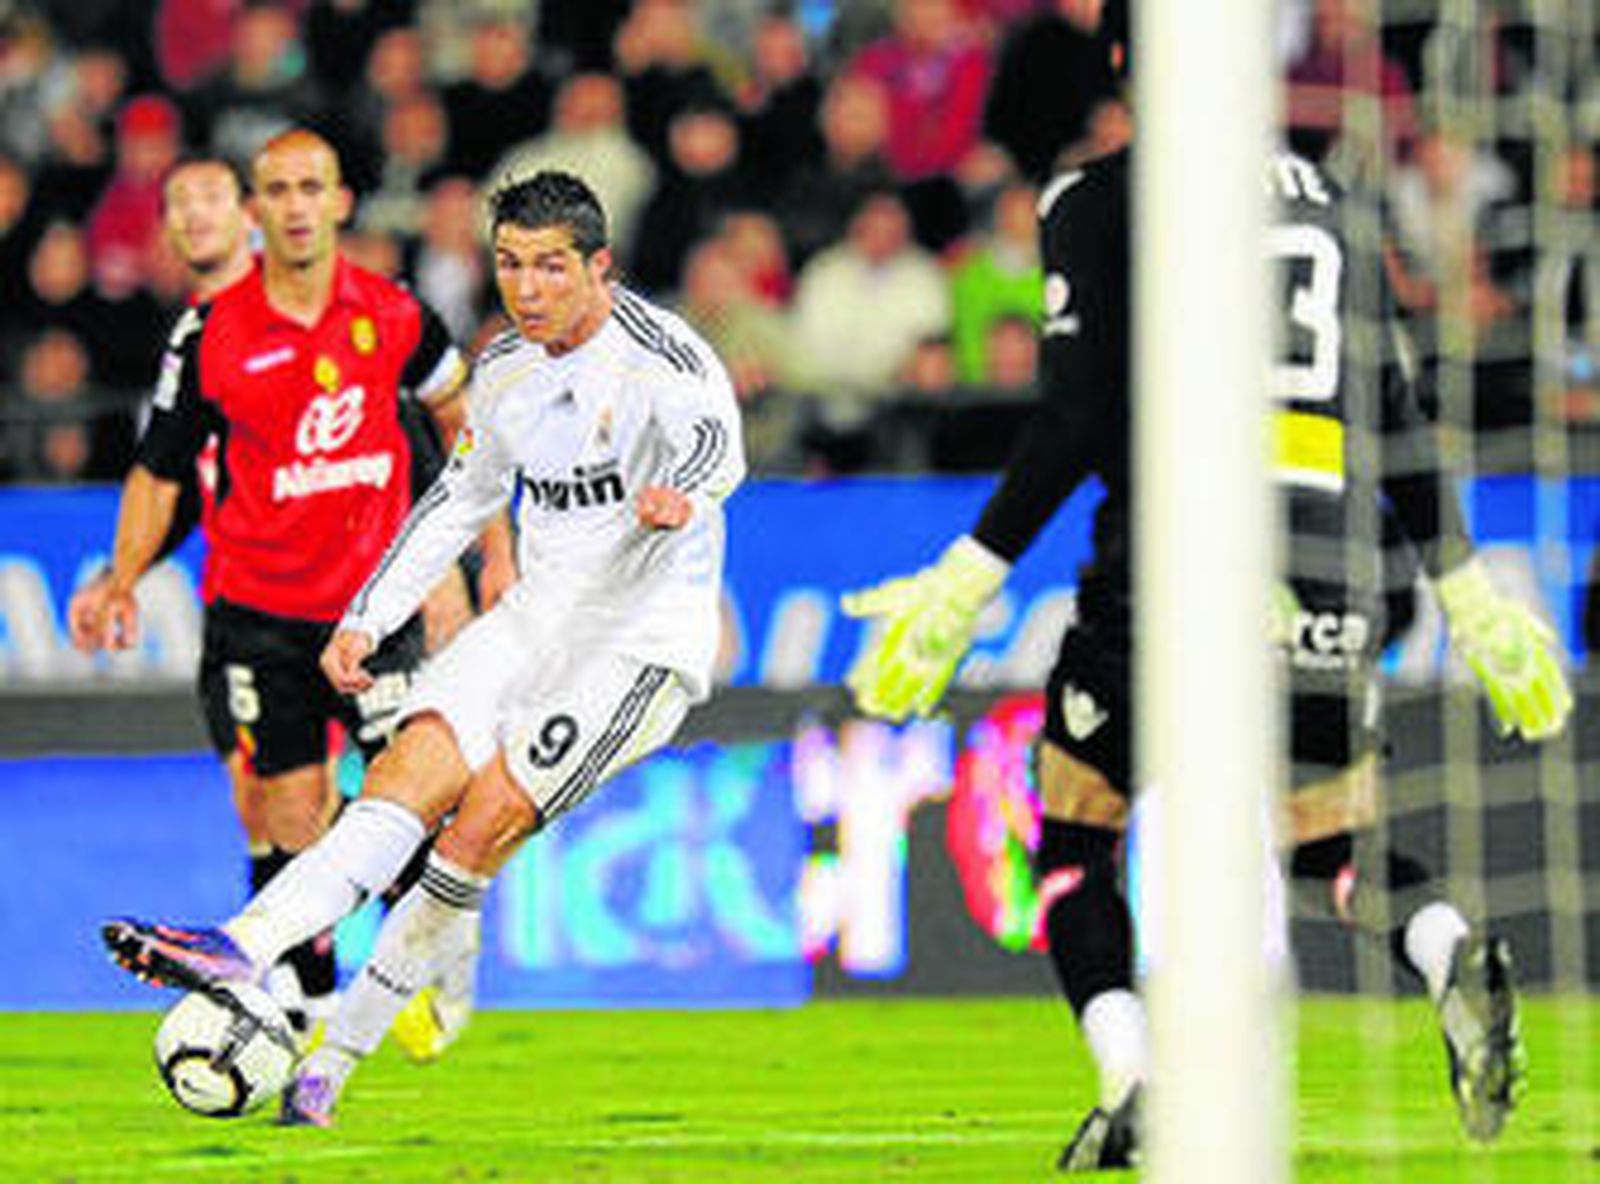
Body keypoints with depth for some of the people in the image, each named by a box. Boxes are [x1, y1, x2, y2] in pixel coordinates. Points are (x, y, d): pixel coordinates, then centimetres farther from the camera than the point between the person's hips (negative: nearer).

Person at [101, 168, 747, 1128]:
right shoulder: (505, 370, 10)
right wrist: (369, 618, 19)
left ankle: (337, 1056, -13)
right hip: (539, 619, 6)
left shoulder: (656, 350, -13)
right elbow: (465, 493, 25)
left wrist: (681, 492, -56)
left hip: (644, 643, -6)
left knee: (481, 825, -18)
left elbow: (715, 441, -32)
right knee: (407, 777, -16)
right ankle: (244, 949, -31)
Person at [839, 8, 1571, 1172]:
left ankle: (1131, 1088, -11)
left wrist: (968, 581, -6)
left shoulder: (1099, 198, 1)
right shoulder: (1320, 195, 16)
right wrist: (1466, 589, 23)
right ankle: (1452, 954, -16)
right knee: (1336, 841, 19)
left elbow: (1078, 420, -8)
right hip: (1330, 583, 4)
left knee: (1075, 842, 12)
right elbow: (1394, 417, 17)